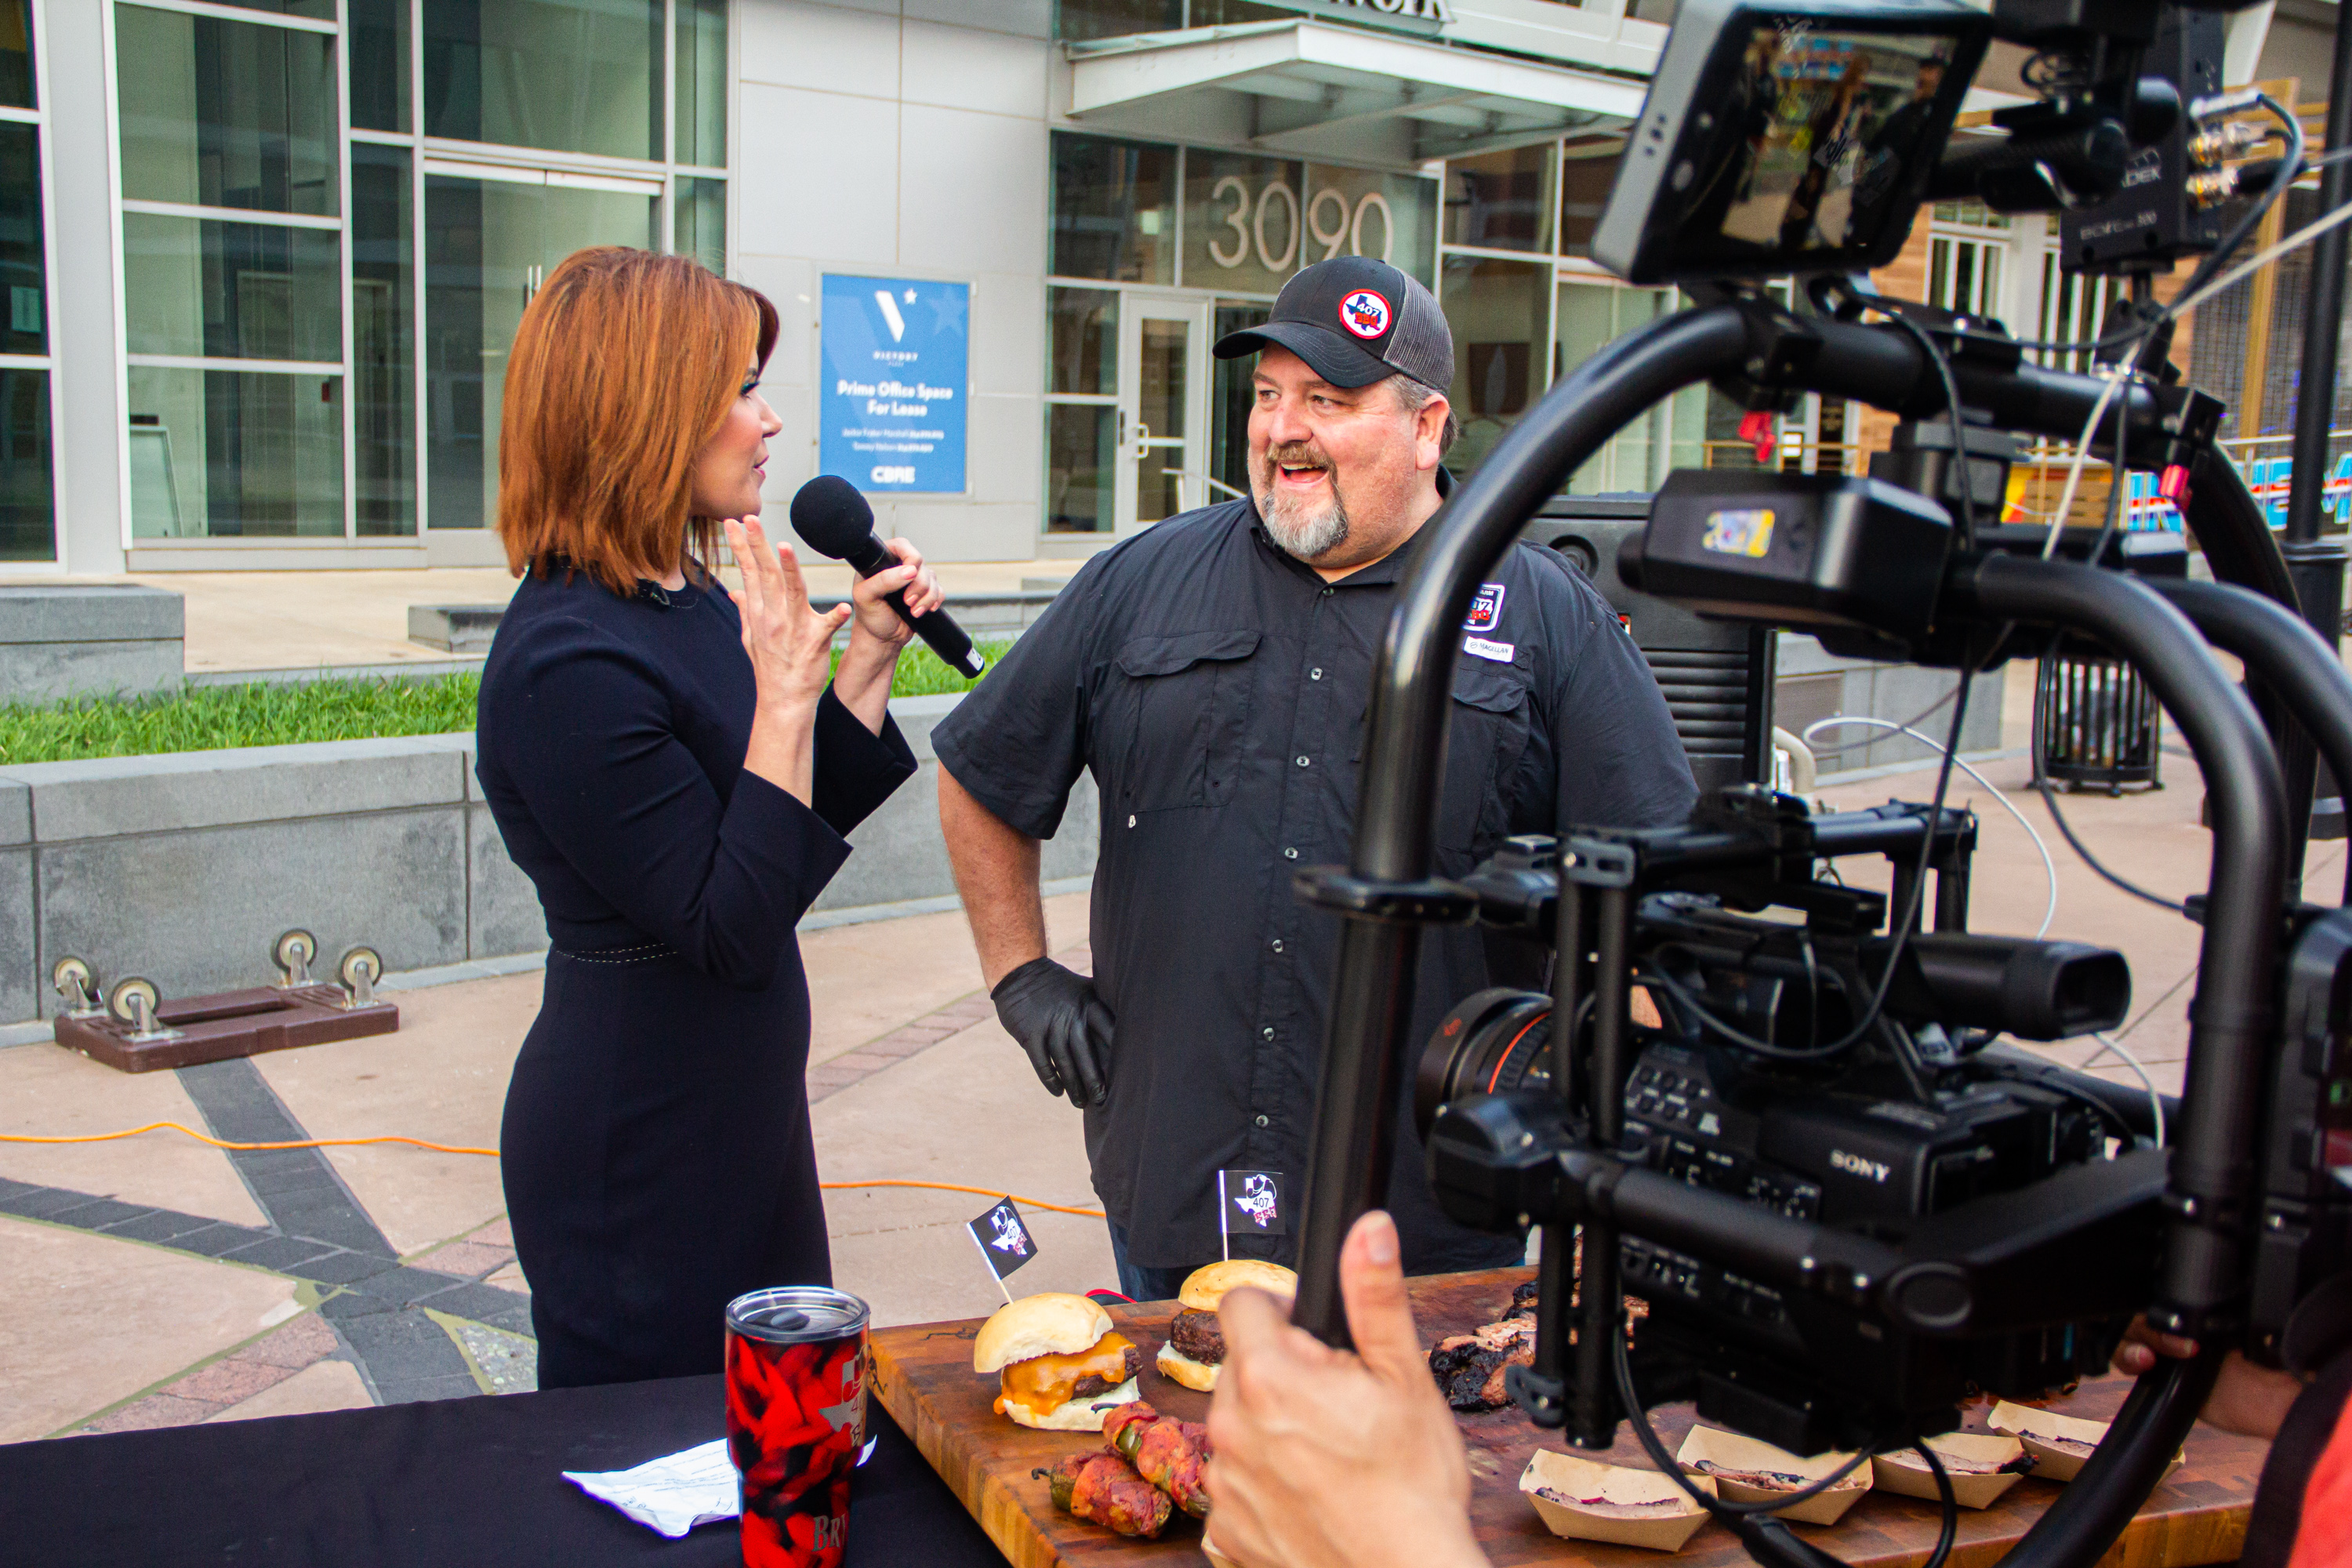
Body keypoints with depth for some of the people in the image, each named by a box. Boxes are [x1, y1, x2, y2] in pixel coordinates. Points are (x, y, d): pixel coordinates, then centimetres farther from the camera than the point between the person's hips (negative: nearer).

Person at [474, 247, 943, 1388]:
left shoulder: (689, 603, 4)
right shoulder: (568, 664, -25)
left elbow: (806, 821, 11)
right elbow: (734, 929, -25)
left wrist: (872, 652, 1)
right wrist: (784, 699, -28)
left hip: (736, 1111, 9)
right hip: (636, 1151, -9)